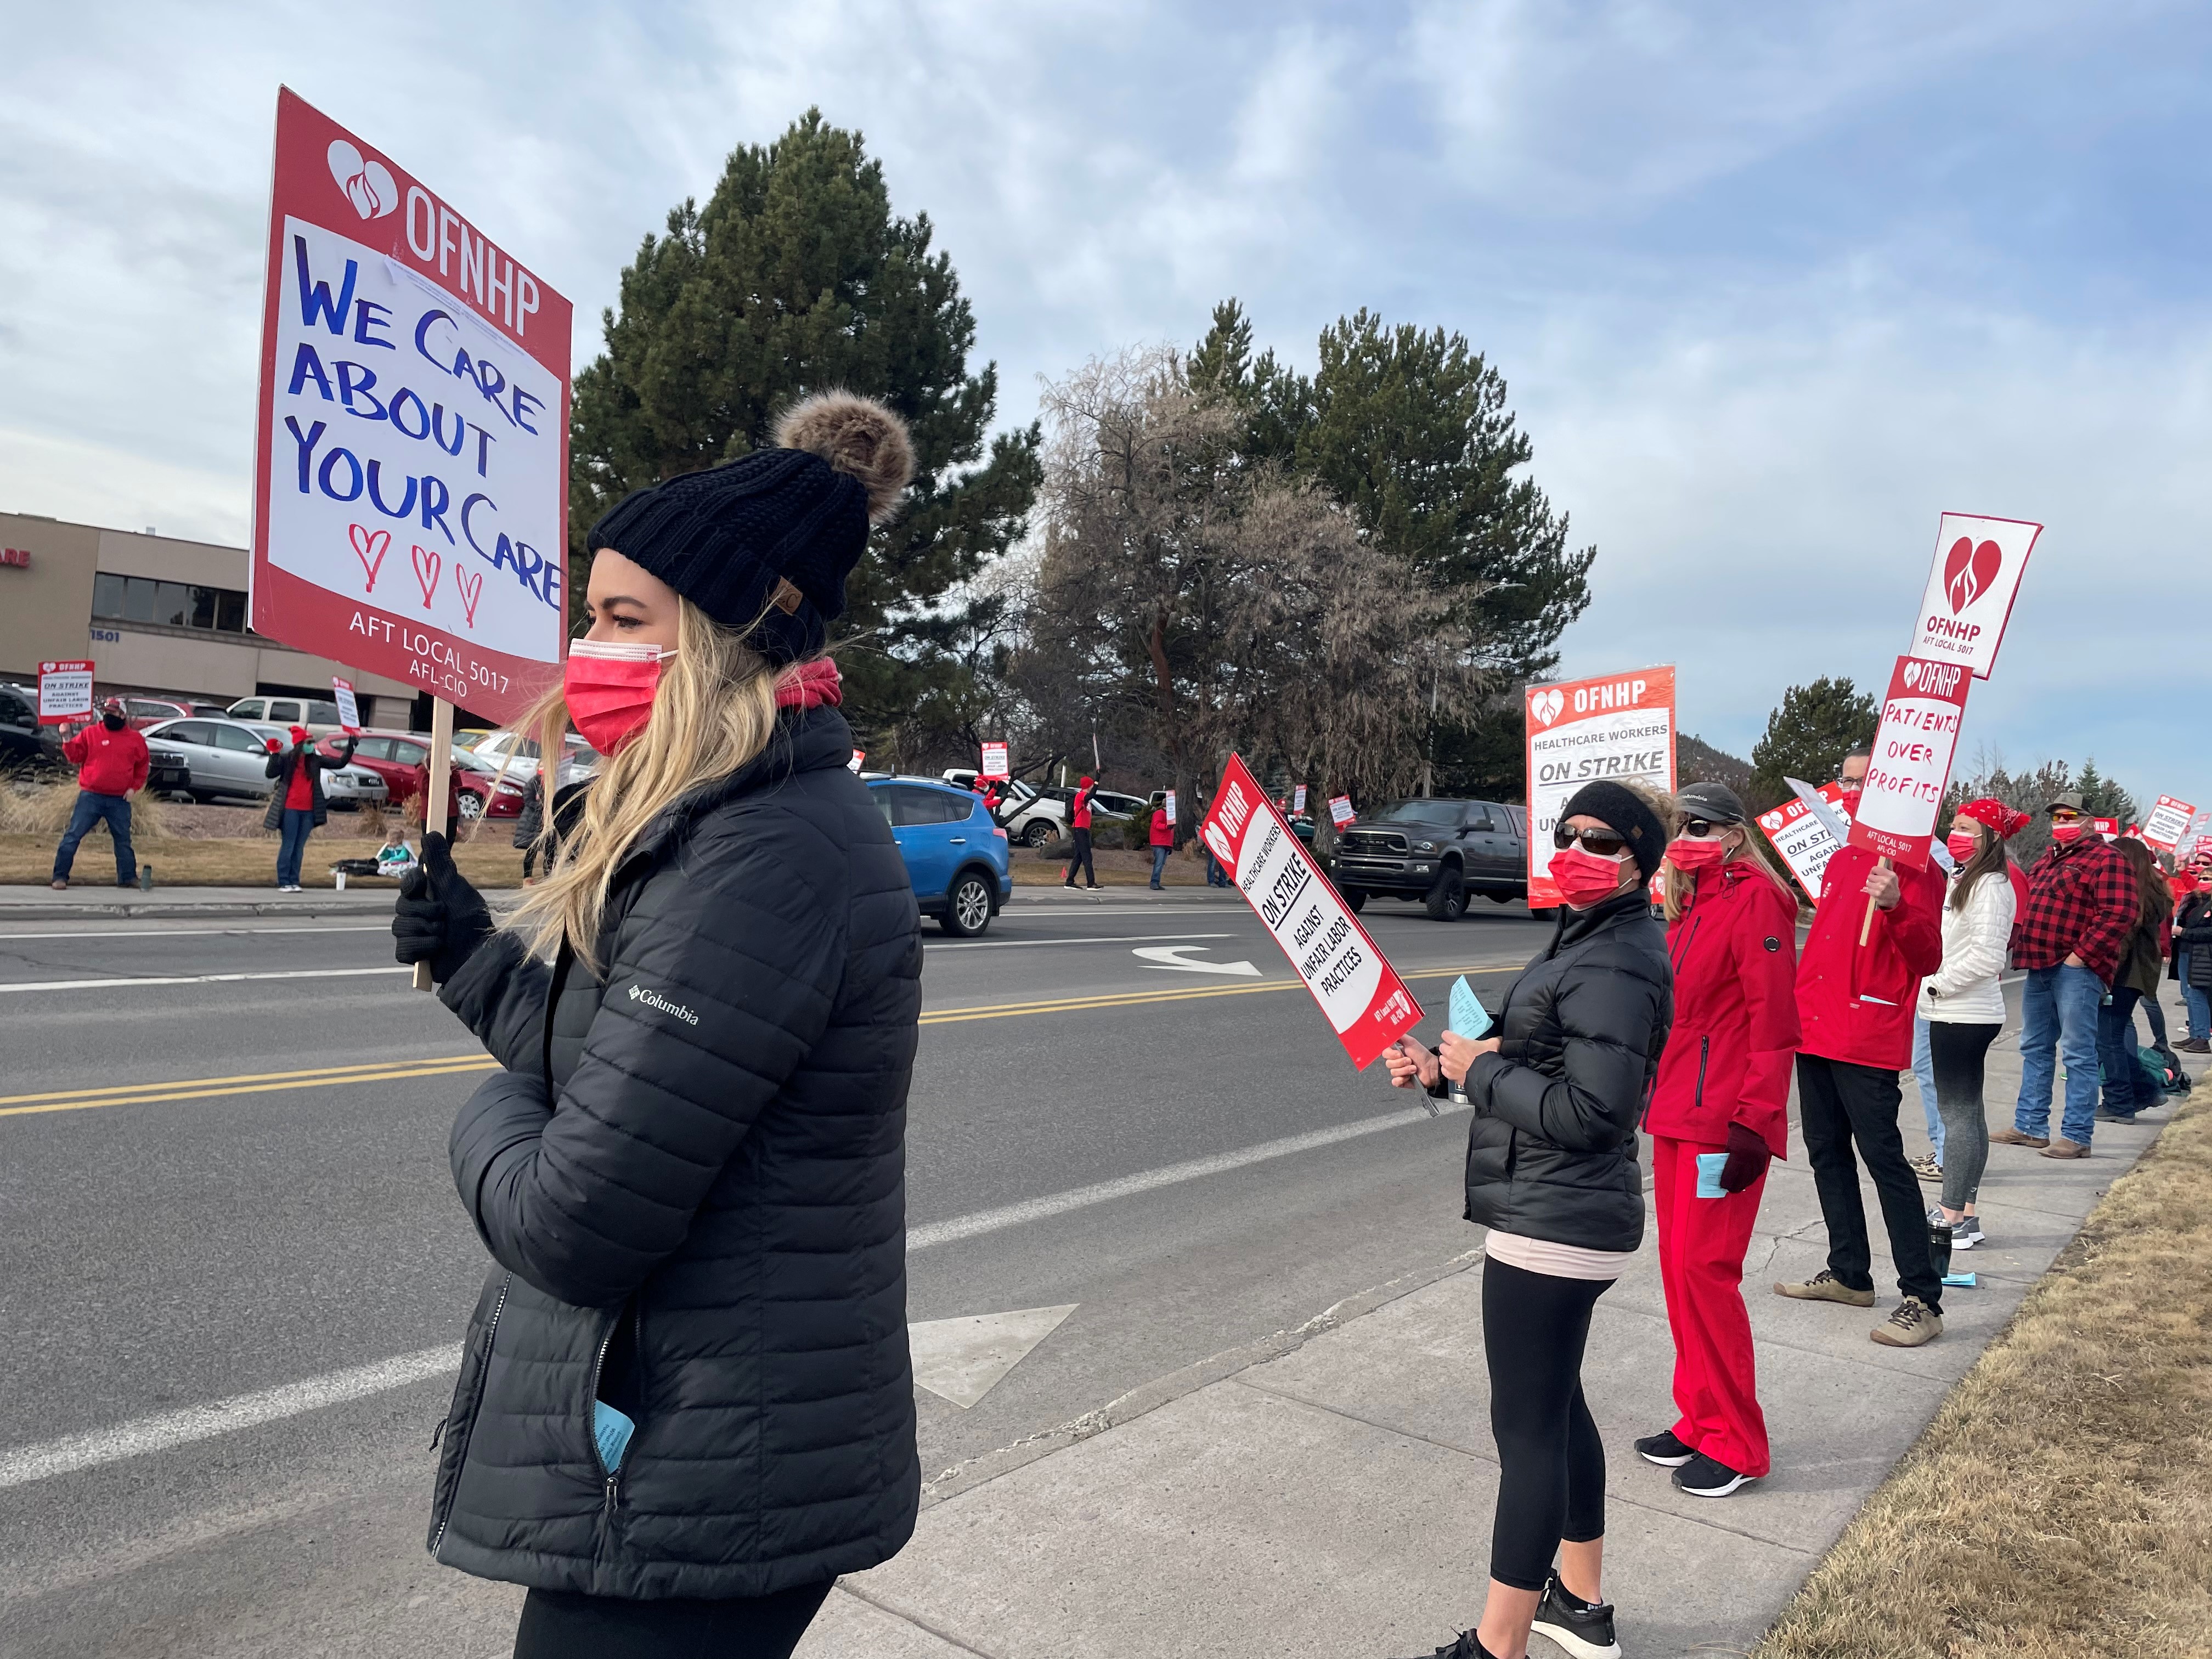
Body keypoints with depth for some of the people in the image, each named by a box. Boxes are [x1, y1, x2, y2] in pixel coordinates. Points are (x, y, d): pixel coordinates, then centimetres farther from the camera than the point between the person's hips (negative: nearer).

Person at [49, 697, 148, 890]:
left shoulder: (135, 739, 6)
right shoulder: (90, 733, 3)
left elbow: (142, 765, 13)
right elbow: (75, 756, 1)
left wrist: (134, 787, 3)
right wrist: (67, 739, -15)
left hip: (120, 800, 1)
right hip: (91, 796, -1)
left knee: (123, 839, 10)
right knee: (73, 835, -5)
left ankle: (128, 877, 19)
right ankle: (60, 876, 0)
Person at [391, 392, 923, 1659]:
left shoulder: (761, 863, -27)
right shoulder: (737, 821, 7)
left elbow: (576, 1222, -25)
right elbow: (614, 1064, 13)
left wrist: (492, 1118, -5)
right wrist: (476, 961, 3)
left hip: (691, 1500, -9)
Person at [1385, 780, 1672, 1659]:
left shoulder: (1610, 966, -21)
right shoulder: (1594, 939, 12)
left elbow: (1588, 1111, -27)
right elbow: (1544, 1068, 19)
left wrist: (1480, 1069, -16)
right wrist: (1447, 1067, 5)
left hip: (1552, 1227, -11)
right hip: (1562, 1217, 11)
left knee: (1527, 1429, -1)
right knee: (1554, 1406, 23)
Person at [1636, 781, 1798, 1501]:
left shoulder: (1755, 899, -11)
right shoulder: (1689, 906, 16)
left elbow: (1773, 1017, -17)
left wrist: (1754, 1121, -21)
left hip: (1723, 1118, -9)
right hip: (1677, 1112, 9)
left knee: (1703, 1269, -5)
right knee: (1679, 1266, 13)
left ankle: (1735, 1444, 9)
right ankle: (1701, 1421, 26)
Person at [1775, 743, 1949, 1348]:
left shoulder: (1911, 864, -8)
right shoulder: (1841, 859, 17)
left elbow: (1928, 959, -15)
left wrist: (1895, 907, -30)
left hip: (1867, 1041, -9)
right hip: (1815, 1032, 9)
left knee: (1882, 1158, -8)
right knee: (1826, 1153, 14)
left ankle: (1922, 1300, -2)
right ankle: (1849, 1274, 26)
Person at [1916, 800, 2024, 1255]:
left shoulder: (1991, 886, -14)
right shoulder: (1962, 879, 15)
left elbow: (1987, 956, -21)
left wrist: (1939, 983, -14)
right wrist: (1931, 984, 10)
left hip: (1966, 1014, -10)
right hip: (1952, 1011, 10)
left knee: (1958, 1111, -7)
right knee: (1966, 1111, 13)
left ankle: (1954, 1216, -4)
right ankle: (1964, 1212, 20)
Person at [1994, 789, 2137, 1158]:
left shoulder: (2105, 859, -7)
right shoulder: (2047, 860, 20)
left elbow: (2118, 915, -16)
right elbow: (2027, 908, 27)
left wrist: (2081, 954, -18)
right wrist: (2018, 943, 13)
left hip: (2076, 968, -9)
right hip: (2040, 967, 9)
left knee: (2078, 1054, -5)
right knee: (2035, 1048, 13)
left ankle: (2077, 1136, 0)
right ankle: (2031, 1126, 21)